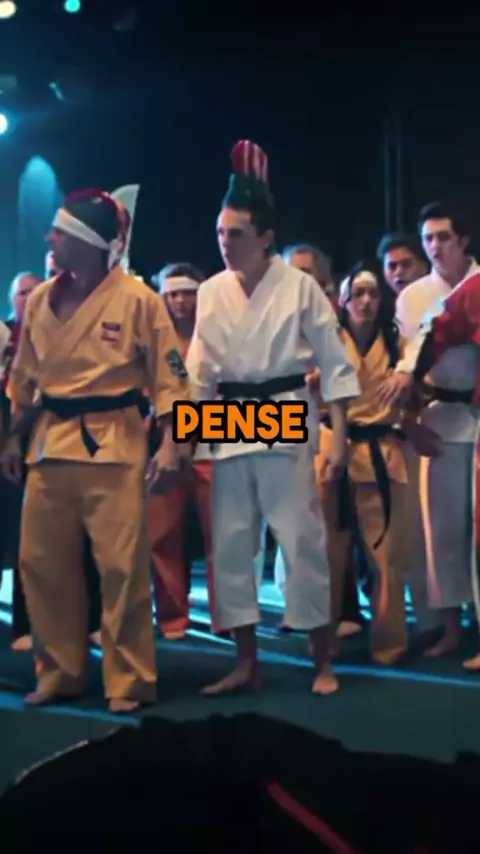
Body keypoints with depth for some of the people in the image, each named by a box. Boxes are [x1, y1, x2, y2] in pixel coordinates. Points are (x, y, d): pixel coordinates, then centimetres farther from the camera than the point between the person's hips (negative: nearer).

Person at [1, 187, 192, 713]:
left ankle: (129, 682, 10)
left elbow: (169, 376, -6)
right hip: (49, 444, 6)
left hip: (112, 445, -5)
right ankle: (59, 672, 24)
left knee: (122, 566, -4)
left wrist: (172, 446, -13)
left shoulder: (136, 299, -7)